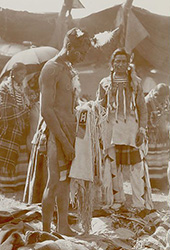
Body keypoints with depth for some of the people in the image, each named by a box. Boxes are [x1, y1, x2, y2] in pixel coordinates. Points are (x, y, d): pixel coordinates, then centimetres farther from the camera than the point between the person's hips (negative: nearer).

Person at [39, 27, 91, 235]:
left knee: (66, 180, 11)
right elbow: (46, 110, -18)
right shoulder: (51, 69, -11)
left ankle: (63, 227, 19)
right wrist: (64, 141, -20)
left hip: (70, 130, 9)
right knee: (55, 182, -7)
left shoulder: (70, 70, 18)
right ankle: (46, 231, 0)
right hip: (57, 132, -9)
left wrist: (74, 136, 14)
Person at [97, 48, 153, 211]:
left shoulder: (135, 83, 14)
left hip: (131, 126, -1)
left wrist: (142, 128, -1)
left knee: (137, 166, -7)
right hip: (111, 128, 1)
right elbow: (99, 108, 14)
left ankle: (140, 204, -5)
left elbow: (142, 108, 12)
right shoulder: (105, 83, 13)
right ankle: (118, 200, 13)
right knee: (113, 165, 1)